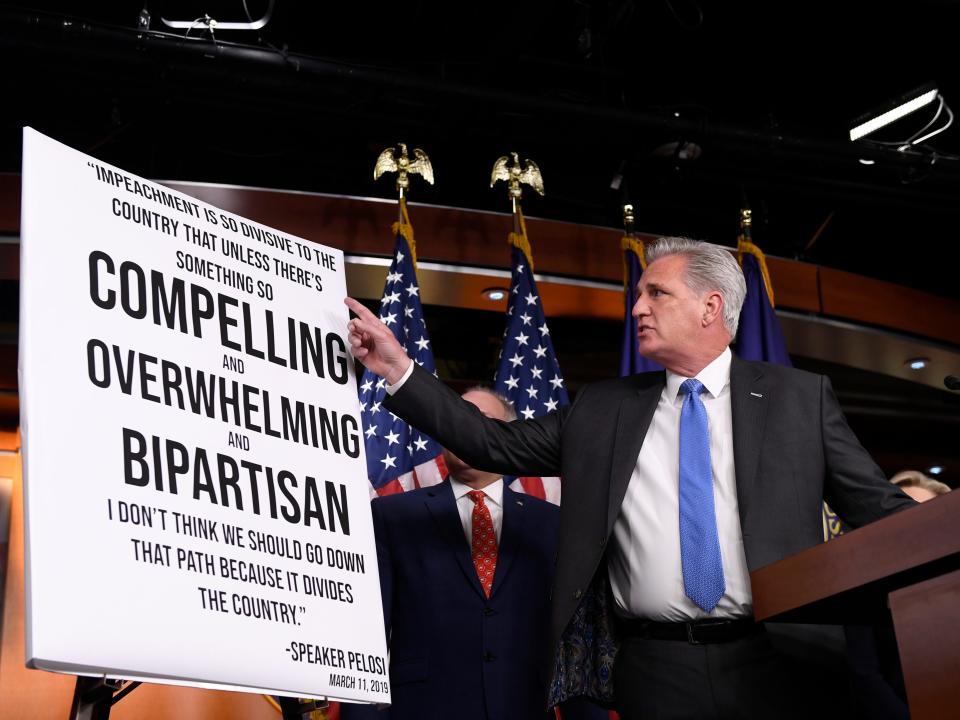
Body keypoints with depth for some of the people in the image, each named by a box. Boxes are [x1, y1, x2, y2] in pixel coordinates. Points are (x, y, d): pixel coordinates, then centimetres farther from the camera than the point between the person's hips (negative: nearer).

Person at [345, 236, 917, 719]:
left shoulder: (800, 397, 6)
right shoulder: (603, 409, 11)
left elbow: (877, 507, 5)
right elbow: (498, 445, 10)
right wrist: (398, 370, 5)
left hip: (773, 666, -1)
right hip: (655, 669, 2)